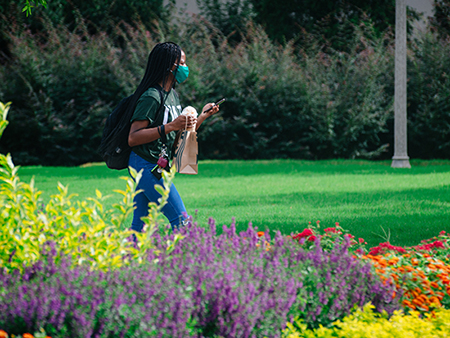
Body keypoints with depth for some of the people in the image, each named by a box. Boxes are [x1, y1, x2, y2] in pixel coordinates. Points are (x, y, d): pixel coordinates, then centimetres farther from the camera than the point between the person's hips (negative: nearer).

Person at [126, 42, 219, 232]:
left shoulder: (173, 95, 15)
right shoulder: (151, 97, -15)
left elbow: (179, 136, 22)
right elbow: (133, 138, -21)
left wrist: (202, 116, 13)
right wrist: (170, 127, -27)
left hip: (157, 166, 10)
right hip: (145, 165, -10)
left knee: (139, 227, 6)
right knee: (180, 219, -8)